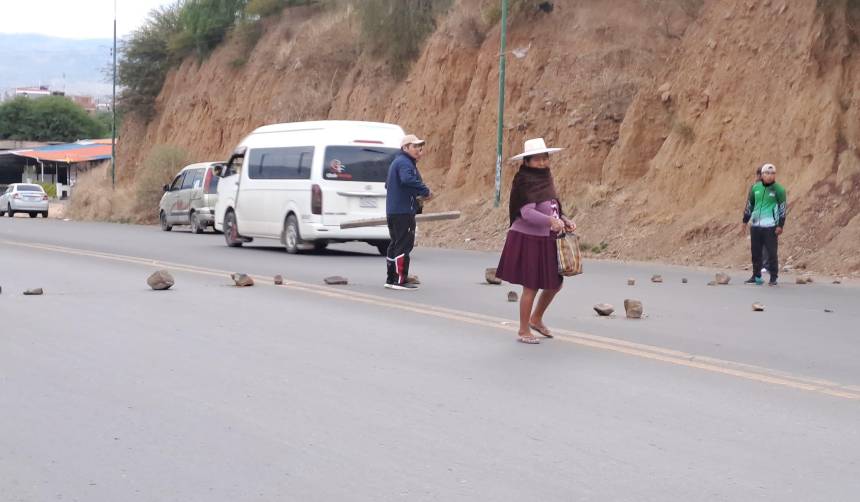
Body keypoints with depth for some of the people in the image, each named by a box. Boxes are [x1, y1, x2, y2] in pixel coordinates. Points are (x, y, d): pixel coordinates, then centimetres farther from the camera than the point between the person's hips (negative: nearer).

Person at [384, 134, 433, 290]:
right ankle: (400, 280, -8)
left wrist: (415, 197, 24)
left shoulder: (397, 162, 21)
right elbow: (408, 179, -34)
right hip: (403, 212, -11)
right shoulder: (405, 163, -13)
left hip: (393, 211, 11)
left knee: (396, 244, 14)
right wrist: (426, 192, -25)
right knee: (404, 245, -8)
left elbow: (388, 185, 31)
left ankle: (391, 279, 18)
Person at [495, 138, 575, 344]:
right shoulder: (525, 182, -15)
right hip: (527, 239, -8)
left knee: (555, 283, 14)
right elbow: (527, 213, -25)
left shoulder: (545, 179, 11)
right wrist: (551, 220, -37)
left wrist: (565, 221, 0)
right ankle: (523, 331, 14)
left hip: (546, 240, 8)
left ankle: (536, 319, 34)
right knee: (531, 286, 0)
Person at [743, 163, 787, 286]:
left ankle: (773, 278, 5)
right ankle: (756, 276, 21)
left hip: (770, 226, -5)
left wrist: (780, 225, -10)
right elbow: (749, 204, 18)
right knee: (755, 252, 10)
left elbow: (782, 208, -5)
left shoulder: (778, 189, -4)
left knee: (772, 252, -2)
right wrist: (745, 220, 17)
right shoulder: (755, 187, 9)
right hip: (755, 225, 5)